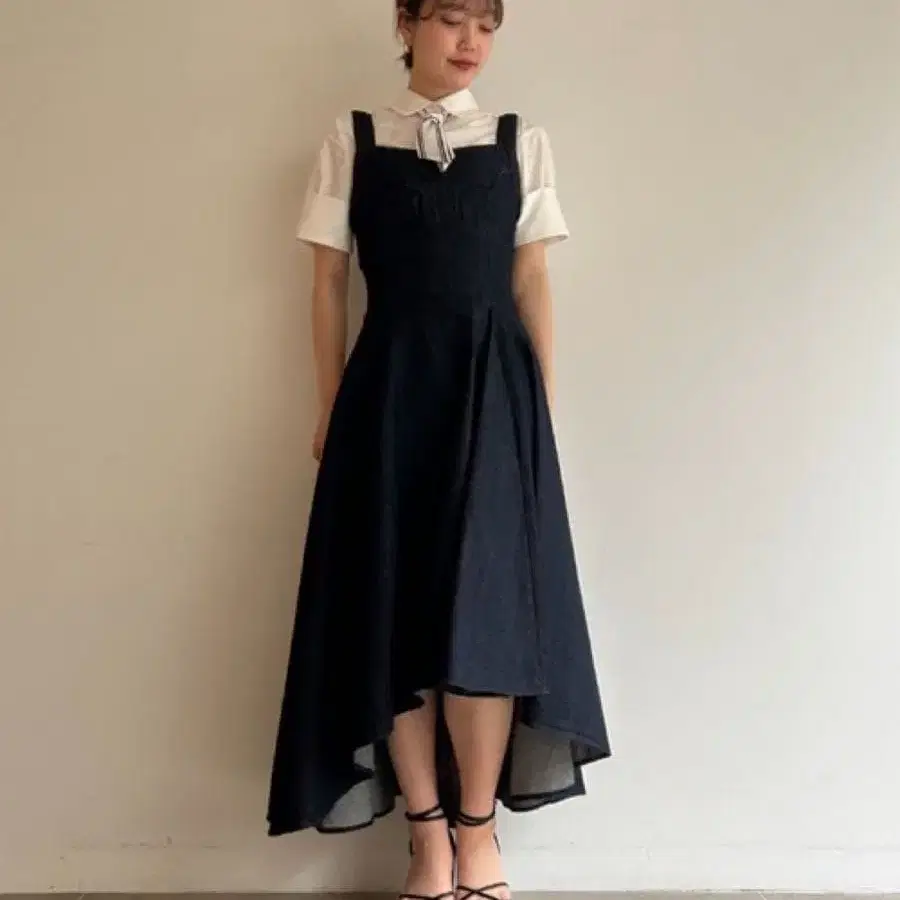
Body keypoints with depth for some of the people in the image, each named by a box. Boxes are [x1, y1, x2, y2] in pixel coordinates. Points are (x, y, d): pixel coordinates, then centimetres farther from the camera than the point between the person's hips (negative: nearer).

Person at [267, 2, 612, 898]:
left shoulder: (521, 143, 10)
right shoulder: (351, 141, 8)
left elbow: (531, 282, 8)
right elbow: (327, 281, 7)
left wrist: (542, 407, 3)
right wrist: (332, 410, 3)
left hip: (492, 386, 0)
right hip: (390, 387, 0)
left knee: (487, 603, -5)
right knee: (395, 605, 0)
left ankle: (477, 827, 13)